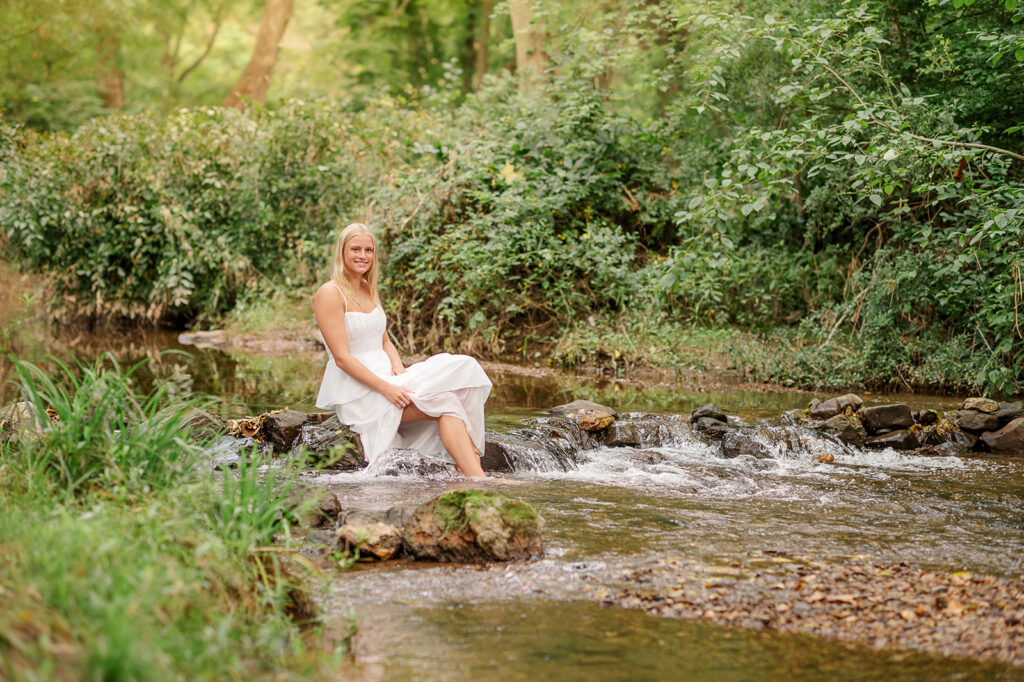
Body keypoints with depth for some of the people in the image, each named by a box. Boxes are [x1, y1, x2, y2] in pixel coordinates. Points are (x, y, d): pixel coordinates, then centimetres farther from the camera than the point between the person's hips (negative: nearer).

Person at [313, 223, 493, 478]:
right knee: (445, 402, -23)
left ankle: (472, 469, -30)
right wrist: (386, 388, -23)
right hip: (356, 391, -7)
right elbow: (342, 357, -16)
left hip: (383, 377, 7)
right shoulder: (330, 294, -9)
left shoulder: (369, 291, 17)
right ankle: (479, 481, -31)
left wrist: (398, 367, -3)